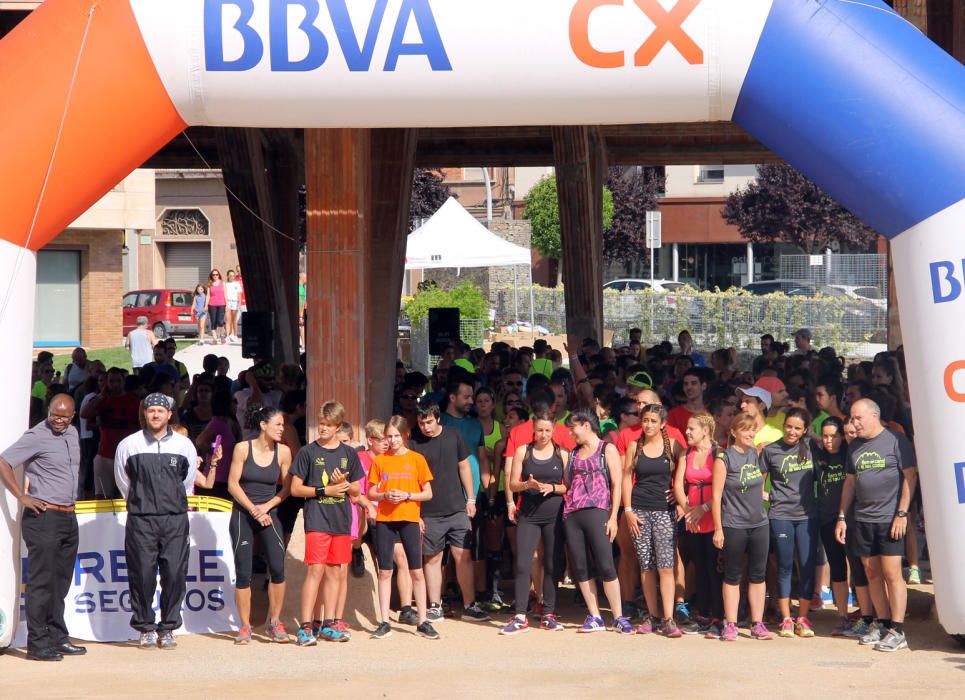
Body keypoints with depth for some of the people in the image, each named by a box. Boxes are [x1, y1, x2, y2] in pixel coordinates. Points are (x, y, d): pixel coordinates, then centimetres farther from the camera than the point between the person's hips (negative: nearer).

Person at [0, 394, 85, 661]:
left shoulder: (72, 434, 13)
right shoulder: (37, 436, -10)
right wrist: (22, 497, -16)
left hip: (68, 516, 8)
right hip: (44, 516, -8)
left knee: (60, 582, 12)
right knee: (41, 581, -7)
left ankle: (58, 638, 18)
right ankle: (37, 644, -5)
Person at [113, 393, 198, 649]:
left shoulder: (184, 445, 6)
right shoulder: (129, 445, 2)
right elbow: (123, 481, 15)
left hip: (175, 519, 1)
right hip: (140, 521, -1)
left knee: (175, 573, -3)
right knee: (142, 573, -4)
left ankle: (168, 628, 8)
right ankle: (146, 628, 8)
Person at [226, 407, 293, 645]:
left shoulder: (283, 452, 1)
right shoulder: (243, 449, -5)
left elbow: (286, 488, 5)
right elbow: (233, 484, -4)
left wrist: (266, 507, -9)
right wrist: (253, 510, -10)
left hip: (269, 515, 1)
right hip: (243, 515, -1)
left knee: (277, 568, -12)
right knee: (243, 572, -2)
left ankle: (274, 623, 1)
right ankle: (245, 627, 6)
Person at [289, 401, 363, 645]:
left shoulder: (349, 454, 9)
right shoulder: (308, 452, 0)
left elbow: (356, 491, 14)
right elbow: (295, 489, -1)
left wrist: (344, 484, -7)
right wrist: (324, 491, -10)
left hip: (341, 521, 4)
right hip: (316, 520, -4)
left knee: (335, 571, 8)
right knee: (316, 569, -11)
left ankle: (329, 624, 16)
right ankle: (305, 627, -11)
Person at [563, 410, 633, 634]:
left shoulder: (607, 449, 3)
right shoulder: (574, 453, 19)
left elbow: (617, 485, -2)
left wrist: (613, 517, -9)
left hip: (596, 512, -5)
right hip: (572, 513, 5)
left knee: (606, 566, -11)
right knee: (579, 567, 3)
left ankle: (619, 618, -6)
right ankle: (594, 617, 9)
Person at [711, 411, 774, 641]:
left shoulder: (756, 454, 7)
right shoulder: (724, 458, -8)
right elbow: (716, 495, -10)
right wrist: (718, 528, -12)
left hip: (759, 523, 5)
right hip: (734, 526, -5)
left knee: (758, 575, 6)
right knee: (732, 576, 3)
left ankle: (757, 624, 13)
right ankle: (730, 625, 9)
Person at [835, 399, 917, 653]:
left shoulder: (896, 440, -5)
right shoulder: (855, 447, 14)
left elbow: (910, 476, -7)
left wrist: (902, 513, -12)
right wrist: (842, 517, 13)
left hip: (889, 519, -6)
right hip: (862, 519, 6)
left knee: (891, 573, -7)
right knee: (872, 573, 8)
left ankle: (897, 631, -5)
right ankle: (882, 624, 17)